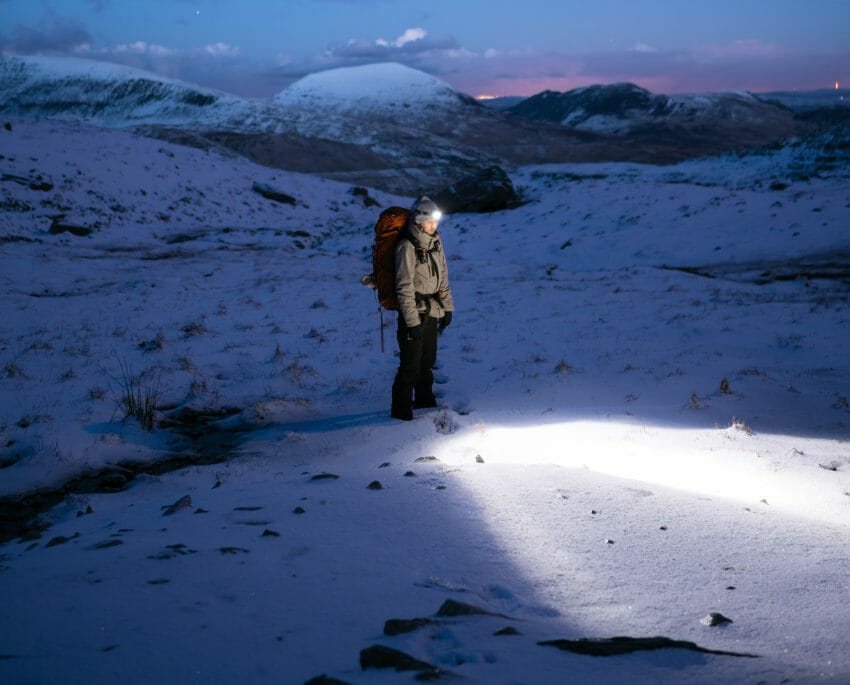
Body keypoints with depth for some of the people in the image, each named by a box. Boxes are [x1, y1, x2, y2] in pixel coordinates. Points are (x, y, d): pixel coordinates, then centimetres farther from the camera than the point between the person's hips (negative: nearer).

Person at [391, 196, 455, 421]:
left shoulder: (435, 242, 7)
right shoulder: (407, 246, -17)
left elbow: (443, 276, 17)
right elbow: (404, 287, -17)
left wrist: (447, 307, 15)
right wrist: (413, 322, -18)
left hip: (432, 311, 7)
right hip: (413, 312, -7)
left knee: (428, 360, 17)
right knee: (411, 363, -5)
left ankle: (424, 400, 32)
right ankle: (401, 409, 5)